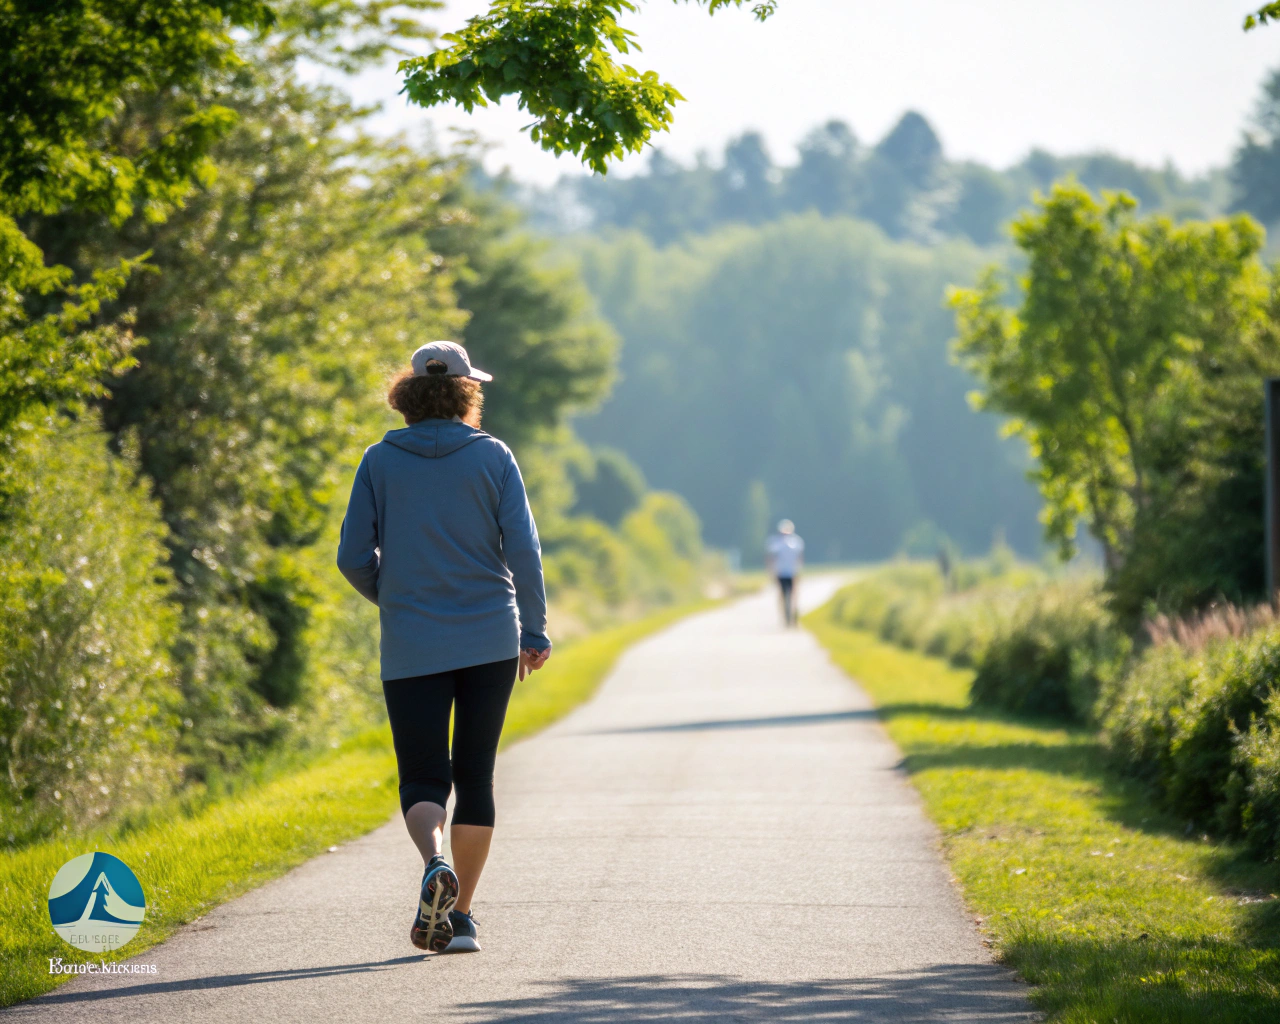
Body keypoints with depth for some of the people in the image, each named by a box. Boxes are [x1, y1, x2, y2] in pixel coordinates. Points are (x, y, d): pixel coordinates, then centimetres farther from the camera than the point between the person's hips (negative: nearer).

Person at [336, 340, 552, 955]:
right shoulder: (492, 457, -1)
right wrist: (535, 631, 3)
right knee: (475, 775, 11)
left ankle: (435, 865, -26)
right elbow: (523, 549, -6)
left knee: (423, 779, 4)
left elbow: (353, 557, 0)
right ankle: (461, 916, 11)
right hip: (490, 640, 1)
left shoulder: (380, 461, 0)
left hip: (412, 648, 0)